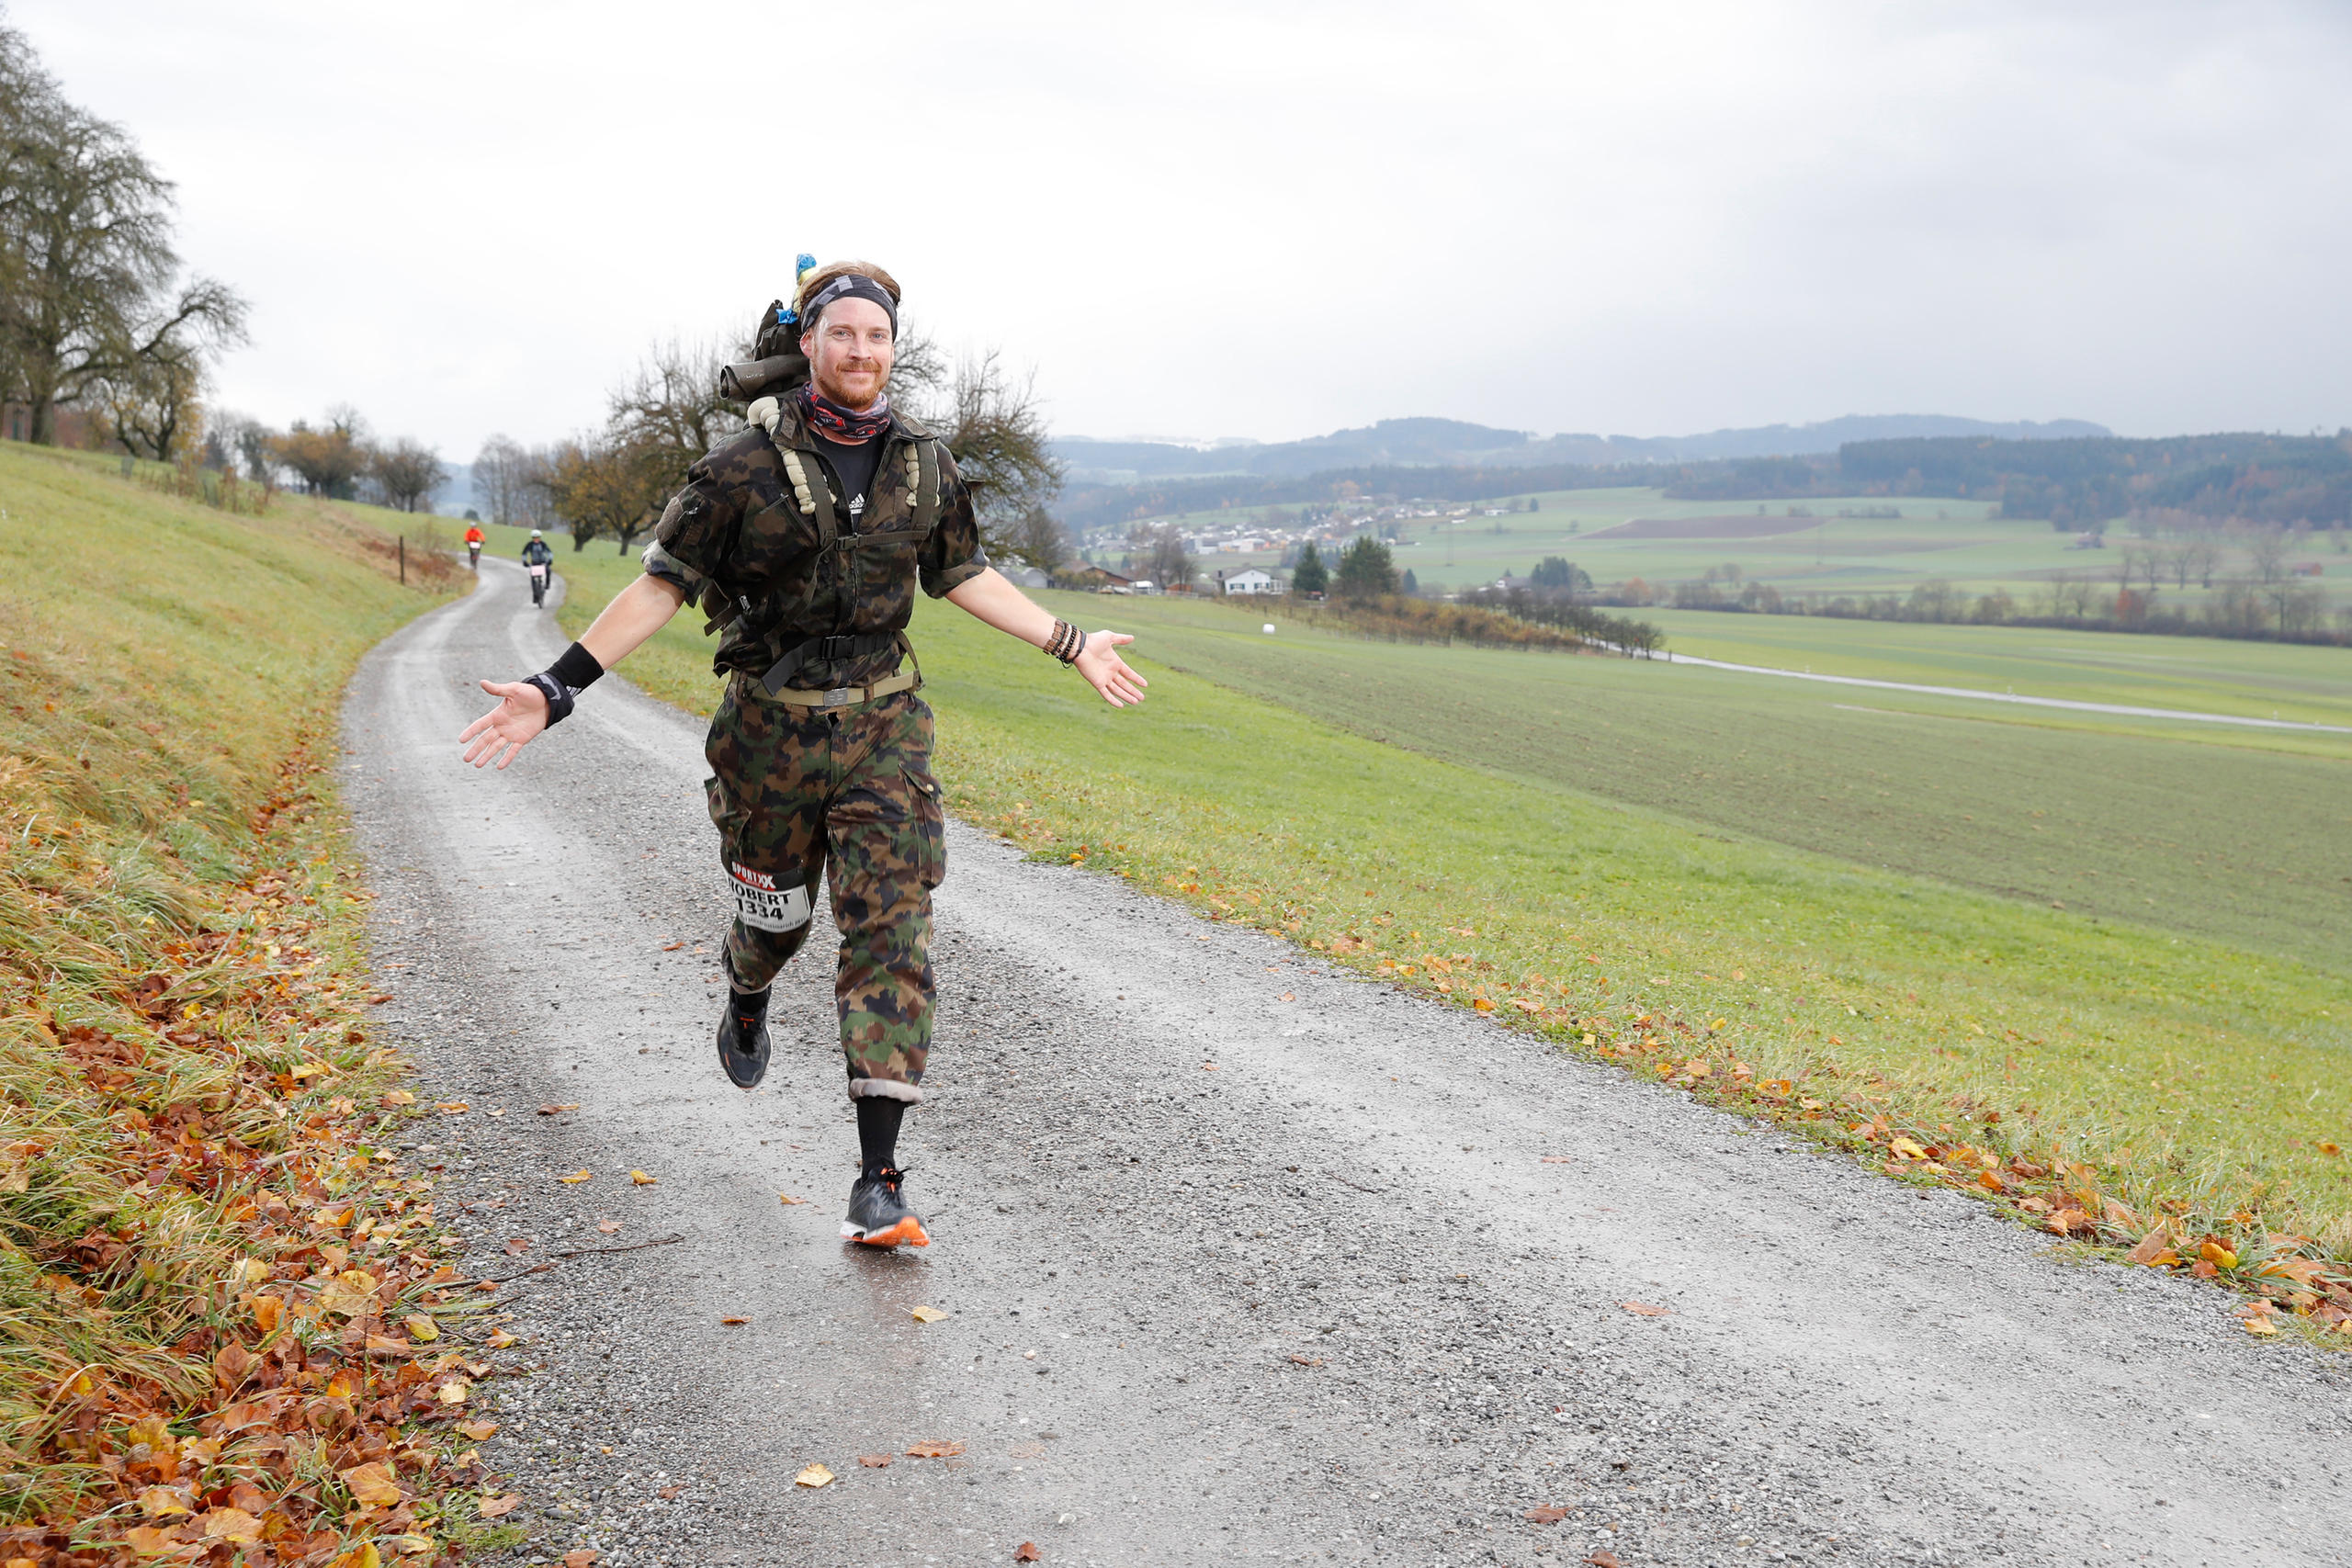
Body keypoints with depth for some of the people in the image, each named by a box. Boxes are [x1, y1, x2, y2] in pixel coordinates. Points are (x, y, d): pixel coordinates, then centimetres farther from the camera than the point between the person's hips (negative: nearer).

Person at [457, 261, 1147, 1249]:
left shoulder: (925, 465, 2)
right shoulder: (748, 465, -9)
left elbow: (964, 576, 17)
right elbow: (661, 585, -6)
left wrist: (1072, 644, 21)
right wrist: (554, 689, -11)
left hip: (883, 726, 2)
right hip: (771, 726, -1)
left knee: (892, 932, -9)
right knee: (775, 911, 16)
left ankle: (879, 1181, -9)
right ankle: (746, 1003, 56)